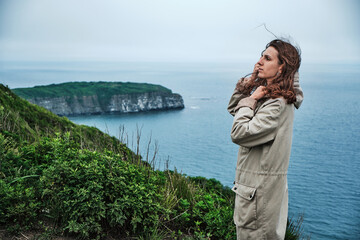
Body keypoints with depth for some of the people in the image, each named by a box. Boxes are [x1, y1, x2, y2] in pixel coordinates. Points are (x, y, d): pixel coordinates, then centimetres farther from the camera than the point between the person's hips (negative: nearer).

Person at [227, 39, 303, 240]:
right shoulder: (268, 96, 8)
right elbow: (233, 108, 18)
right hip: (259, 185, 10)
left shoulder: (278, 104, -23)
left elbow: (240, 133, -27)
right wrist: (251, 79, 6)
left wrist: (251, 100, -15)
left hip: (260, 191, -10)